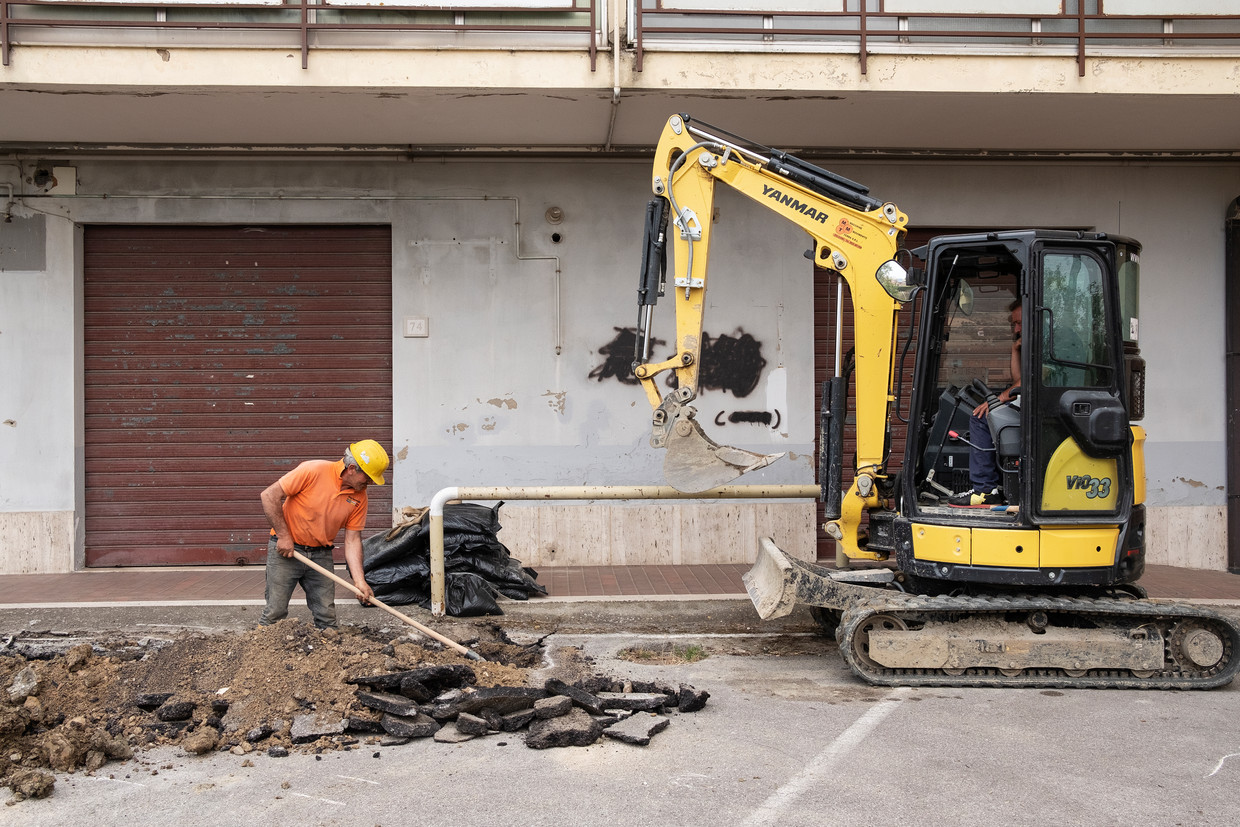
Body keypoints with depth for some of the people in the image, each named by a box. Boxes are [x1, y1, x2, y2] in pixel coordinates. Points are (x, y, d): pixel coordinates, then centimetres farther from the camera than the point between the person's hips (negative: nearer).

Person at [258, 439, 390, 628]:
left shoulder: (360, 497, -4)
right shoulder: (313, 471, -20)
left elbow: (352, 540, -2)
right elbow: (270, 495, -16)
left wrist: (359, 582, -11)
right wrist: (283, 536, -15)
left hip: (321, 555, 5)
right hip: (286, 549, -4)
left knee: (327, 617, 2)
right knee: (276, 612, -3)